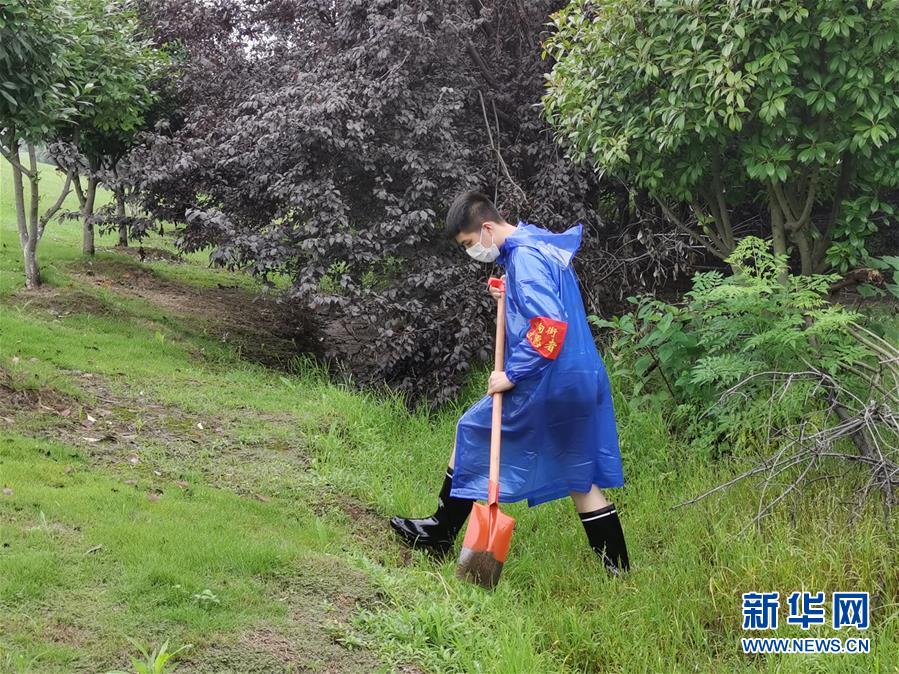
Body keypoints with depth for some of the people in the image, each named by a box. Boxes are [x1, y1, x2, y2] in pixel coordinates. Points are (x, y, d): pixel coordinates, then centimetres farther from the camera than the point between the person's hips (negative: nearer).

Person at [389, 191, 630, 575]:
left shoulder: (524, 258, -16)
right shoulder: (541, 246, 14)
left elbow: (551, 327, -25)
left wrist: (512, 374, -21)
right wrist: (511, 297, 11)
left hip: (545, 386, -9)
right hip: (582, 383, 9)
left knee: (471, 434, 7)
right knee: (582, 478, 13)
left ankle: (440, 534, 19)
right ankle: (617, 571, 14)